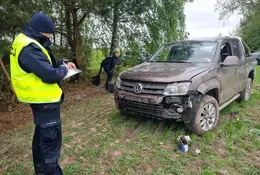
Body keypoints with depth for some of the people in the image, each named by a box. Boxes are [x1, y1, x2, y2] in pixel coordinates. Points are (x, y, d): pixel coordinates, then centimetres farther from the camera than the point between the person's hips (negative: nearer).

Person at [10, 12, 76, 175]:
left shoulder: (29, 43, 10)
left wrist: (63, 63, 7)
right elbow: (50, 75, -29)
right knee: (51, 139, -3)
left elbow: (45, 62, 21)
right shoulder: (29, 48, -24)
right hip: (44, 100, -11)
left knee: (41, 136, 23)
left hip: (41, 98, 11)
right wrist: (63, 69, -9)